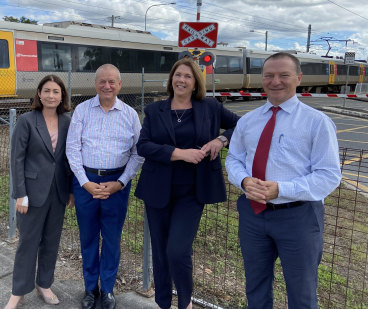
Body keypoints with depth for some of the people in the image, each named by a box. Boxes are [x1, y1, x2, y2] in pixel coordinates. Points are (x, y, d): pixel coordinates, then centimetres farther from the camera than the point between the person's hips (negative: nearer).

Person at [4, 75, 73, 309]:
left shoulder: (67, 122, 2)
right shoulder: (27, 121, -8)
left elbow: (70, 157, 8)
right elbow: (17, 159, -8)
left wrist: (72, 189, 6)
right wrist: (20, 194, -11)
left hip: (58, 191, 3)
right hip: (34, 191, -3)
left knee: (51, 241, 13)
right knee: (28, 242, 6)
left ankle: (44, 284, 31)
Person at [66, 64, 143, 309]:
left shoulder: (130, 114, 2)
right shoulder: (82, 110, 1)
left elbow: (138, 153, 1)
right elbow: (72, 148, -2)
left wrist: (120, 183, -9)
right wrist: (85, 183, -10)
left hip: (117, 182, 0)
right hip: (86, 181, 0)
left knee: (112, 238, 9)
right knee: (88, 236, 11)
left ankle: (108, 289, 26)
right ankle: (90, 288, 29)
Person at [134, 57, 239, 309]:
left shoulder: (210, 107, 2)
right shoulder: (154, 110, 4)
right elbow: (143, 146, -8)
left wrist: (221, 140, -10)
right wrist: (179, 153, -19)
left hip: (192, 192, -2)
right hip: (158, 190, 2)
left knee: (178, 251, -10)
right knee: (160, 251, 12)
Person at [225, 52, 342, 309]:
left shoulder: (317, 122, -8)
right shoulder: (247, 121, 6)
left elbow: (330, 175, -12)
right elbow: (233, 159, 12)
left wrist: (281, 189, -25)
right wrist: (244, 180, -12)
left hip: (298, 216, -4)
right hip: (252, 213, 4)